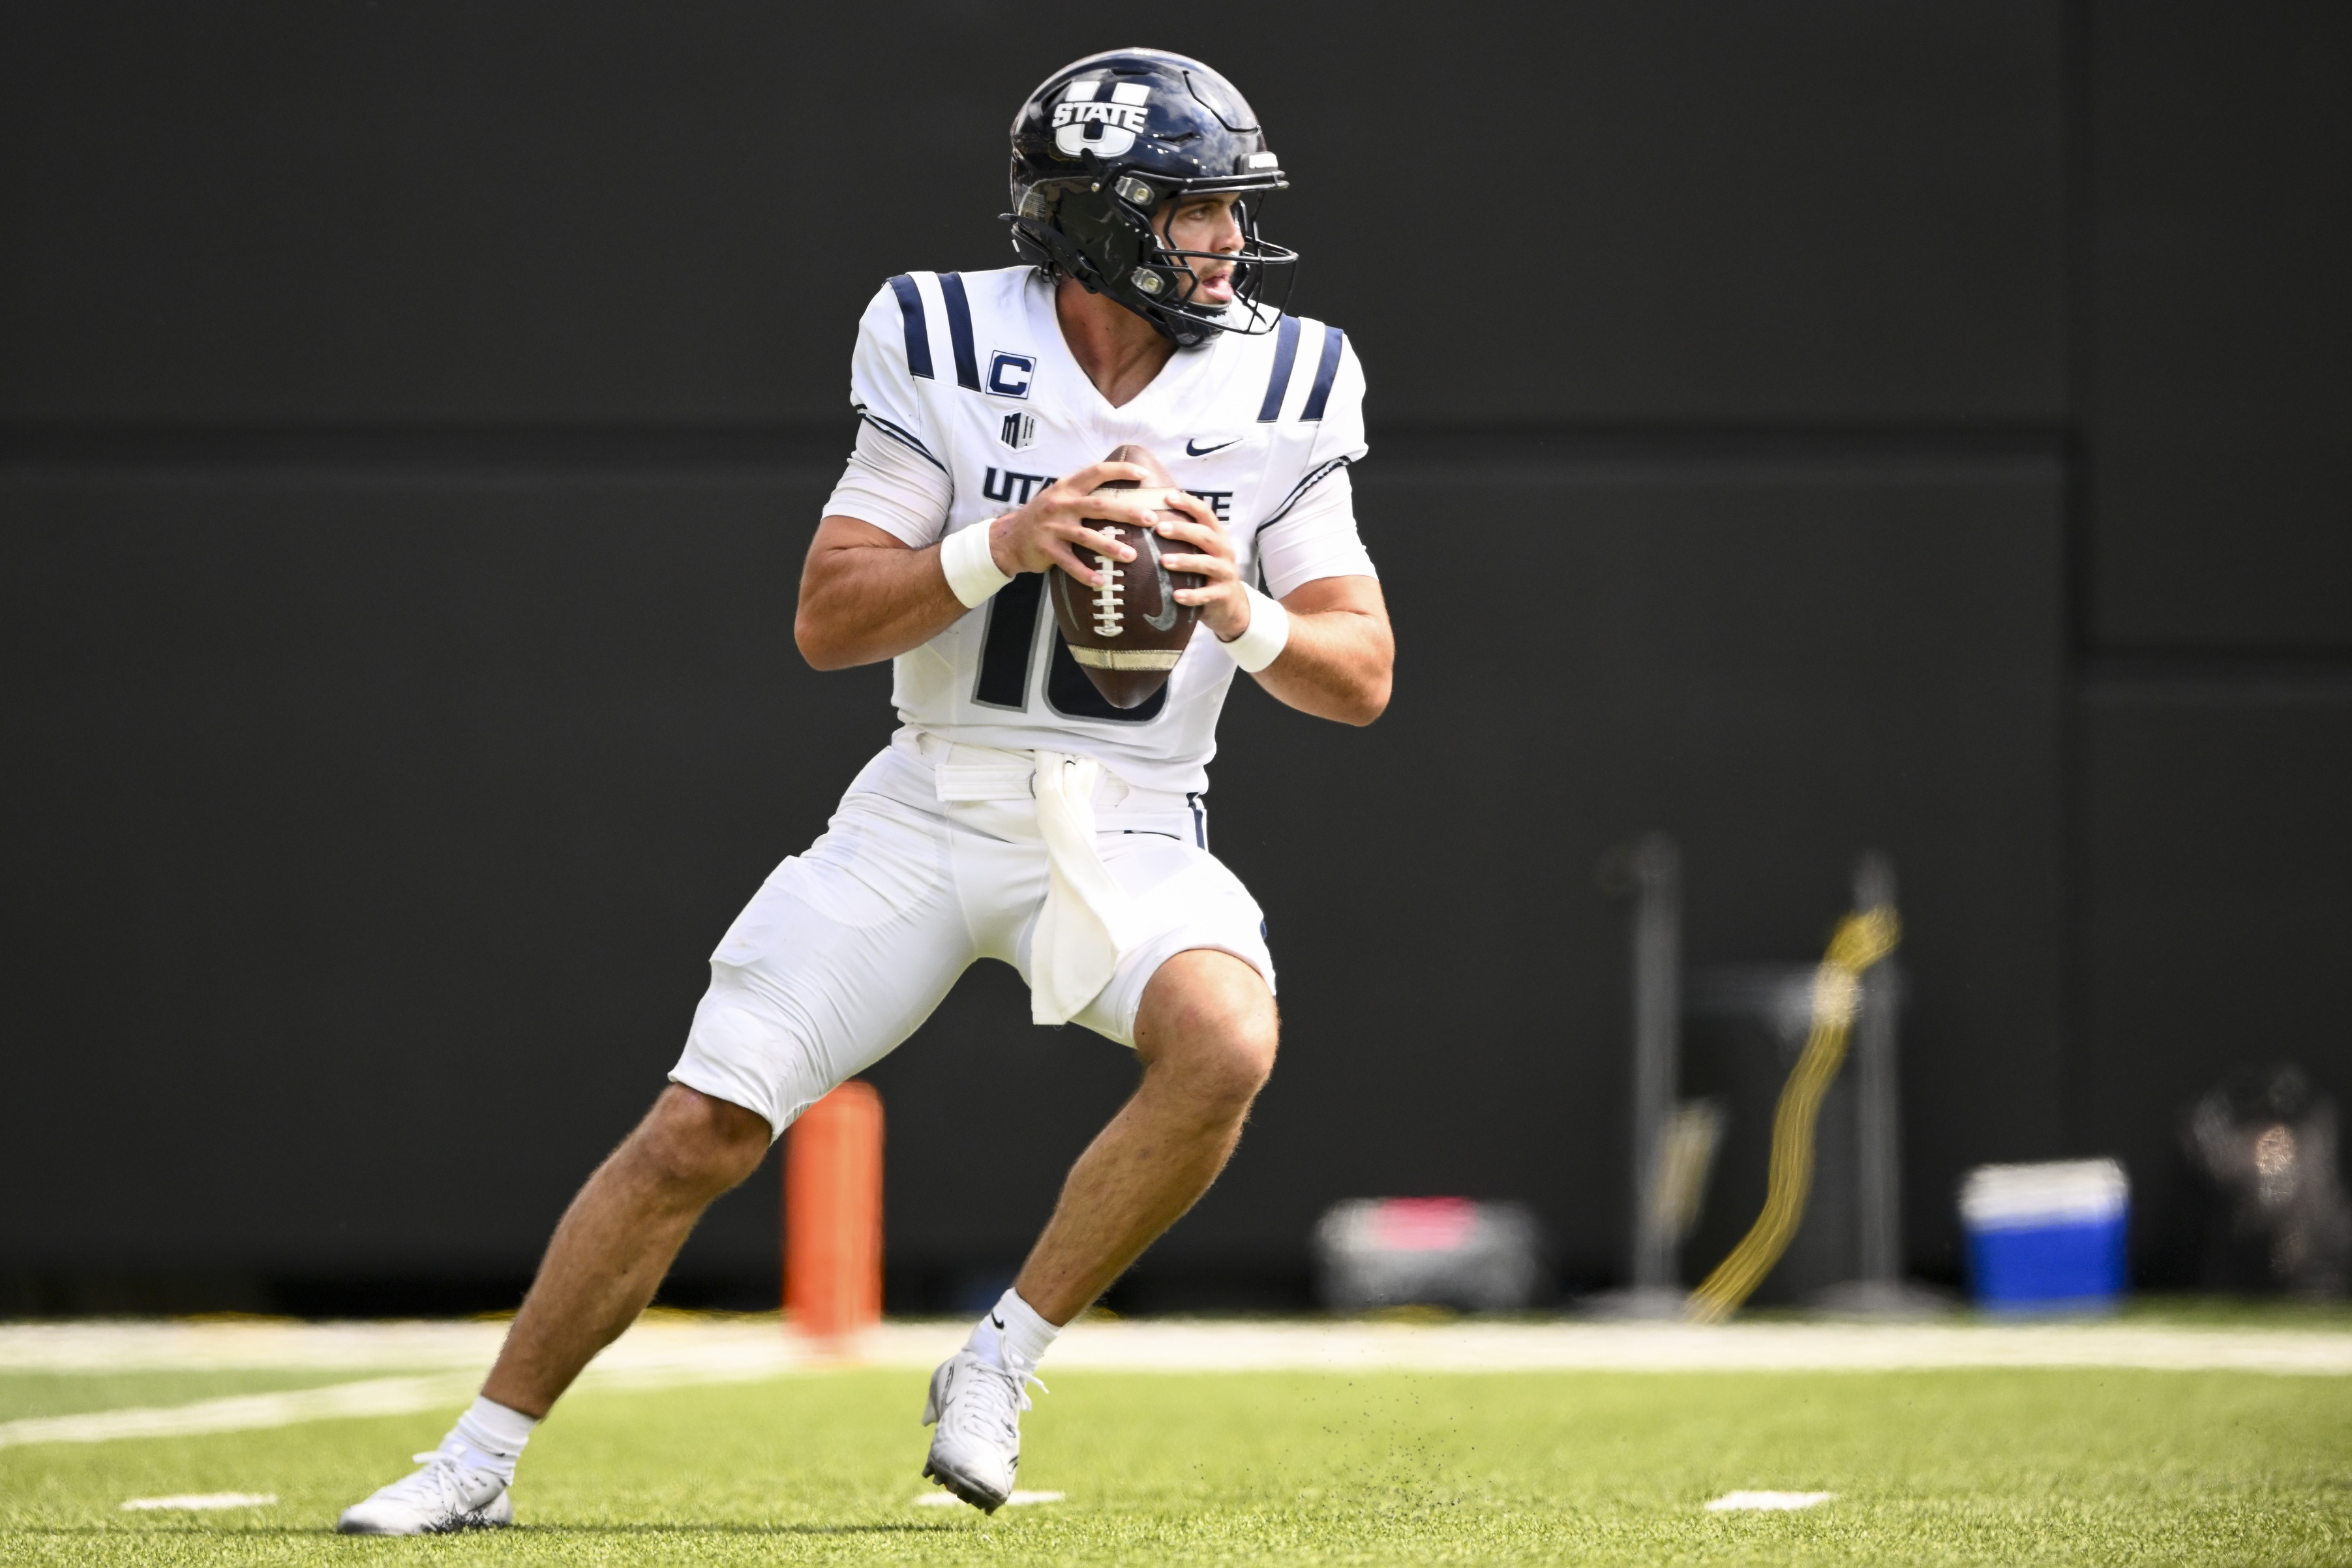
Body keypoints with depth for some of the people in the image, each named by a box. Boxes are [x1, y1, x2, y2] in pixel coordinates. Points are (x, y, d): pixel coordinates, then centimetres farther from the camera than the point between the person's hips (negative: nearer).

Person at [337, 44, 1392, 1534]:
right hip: (934, 810, -1)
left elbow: (1365, 677, -1)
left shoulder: (1281, 383, -3)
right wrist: (1003, 548, -24)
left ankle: (1002, 1364, -11)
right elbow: (828, 620, -8)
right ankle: (478, 1462, 8)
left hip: (1130, 829, 1)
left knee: (1227, 1043, -31)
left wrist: (1250, 622, -22)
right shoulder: (951, 348, -6)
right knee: (701, 1131, -7)